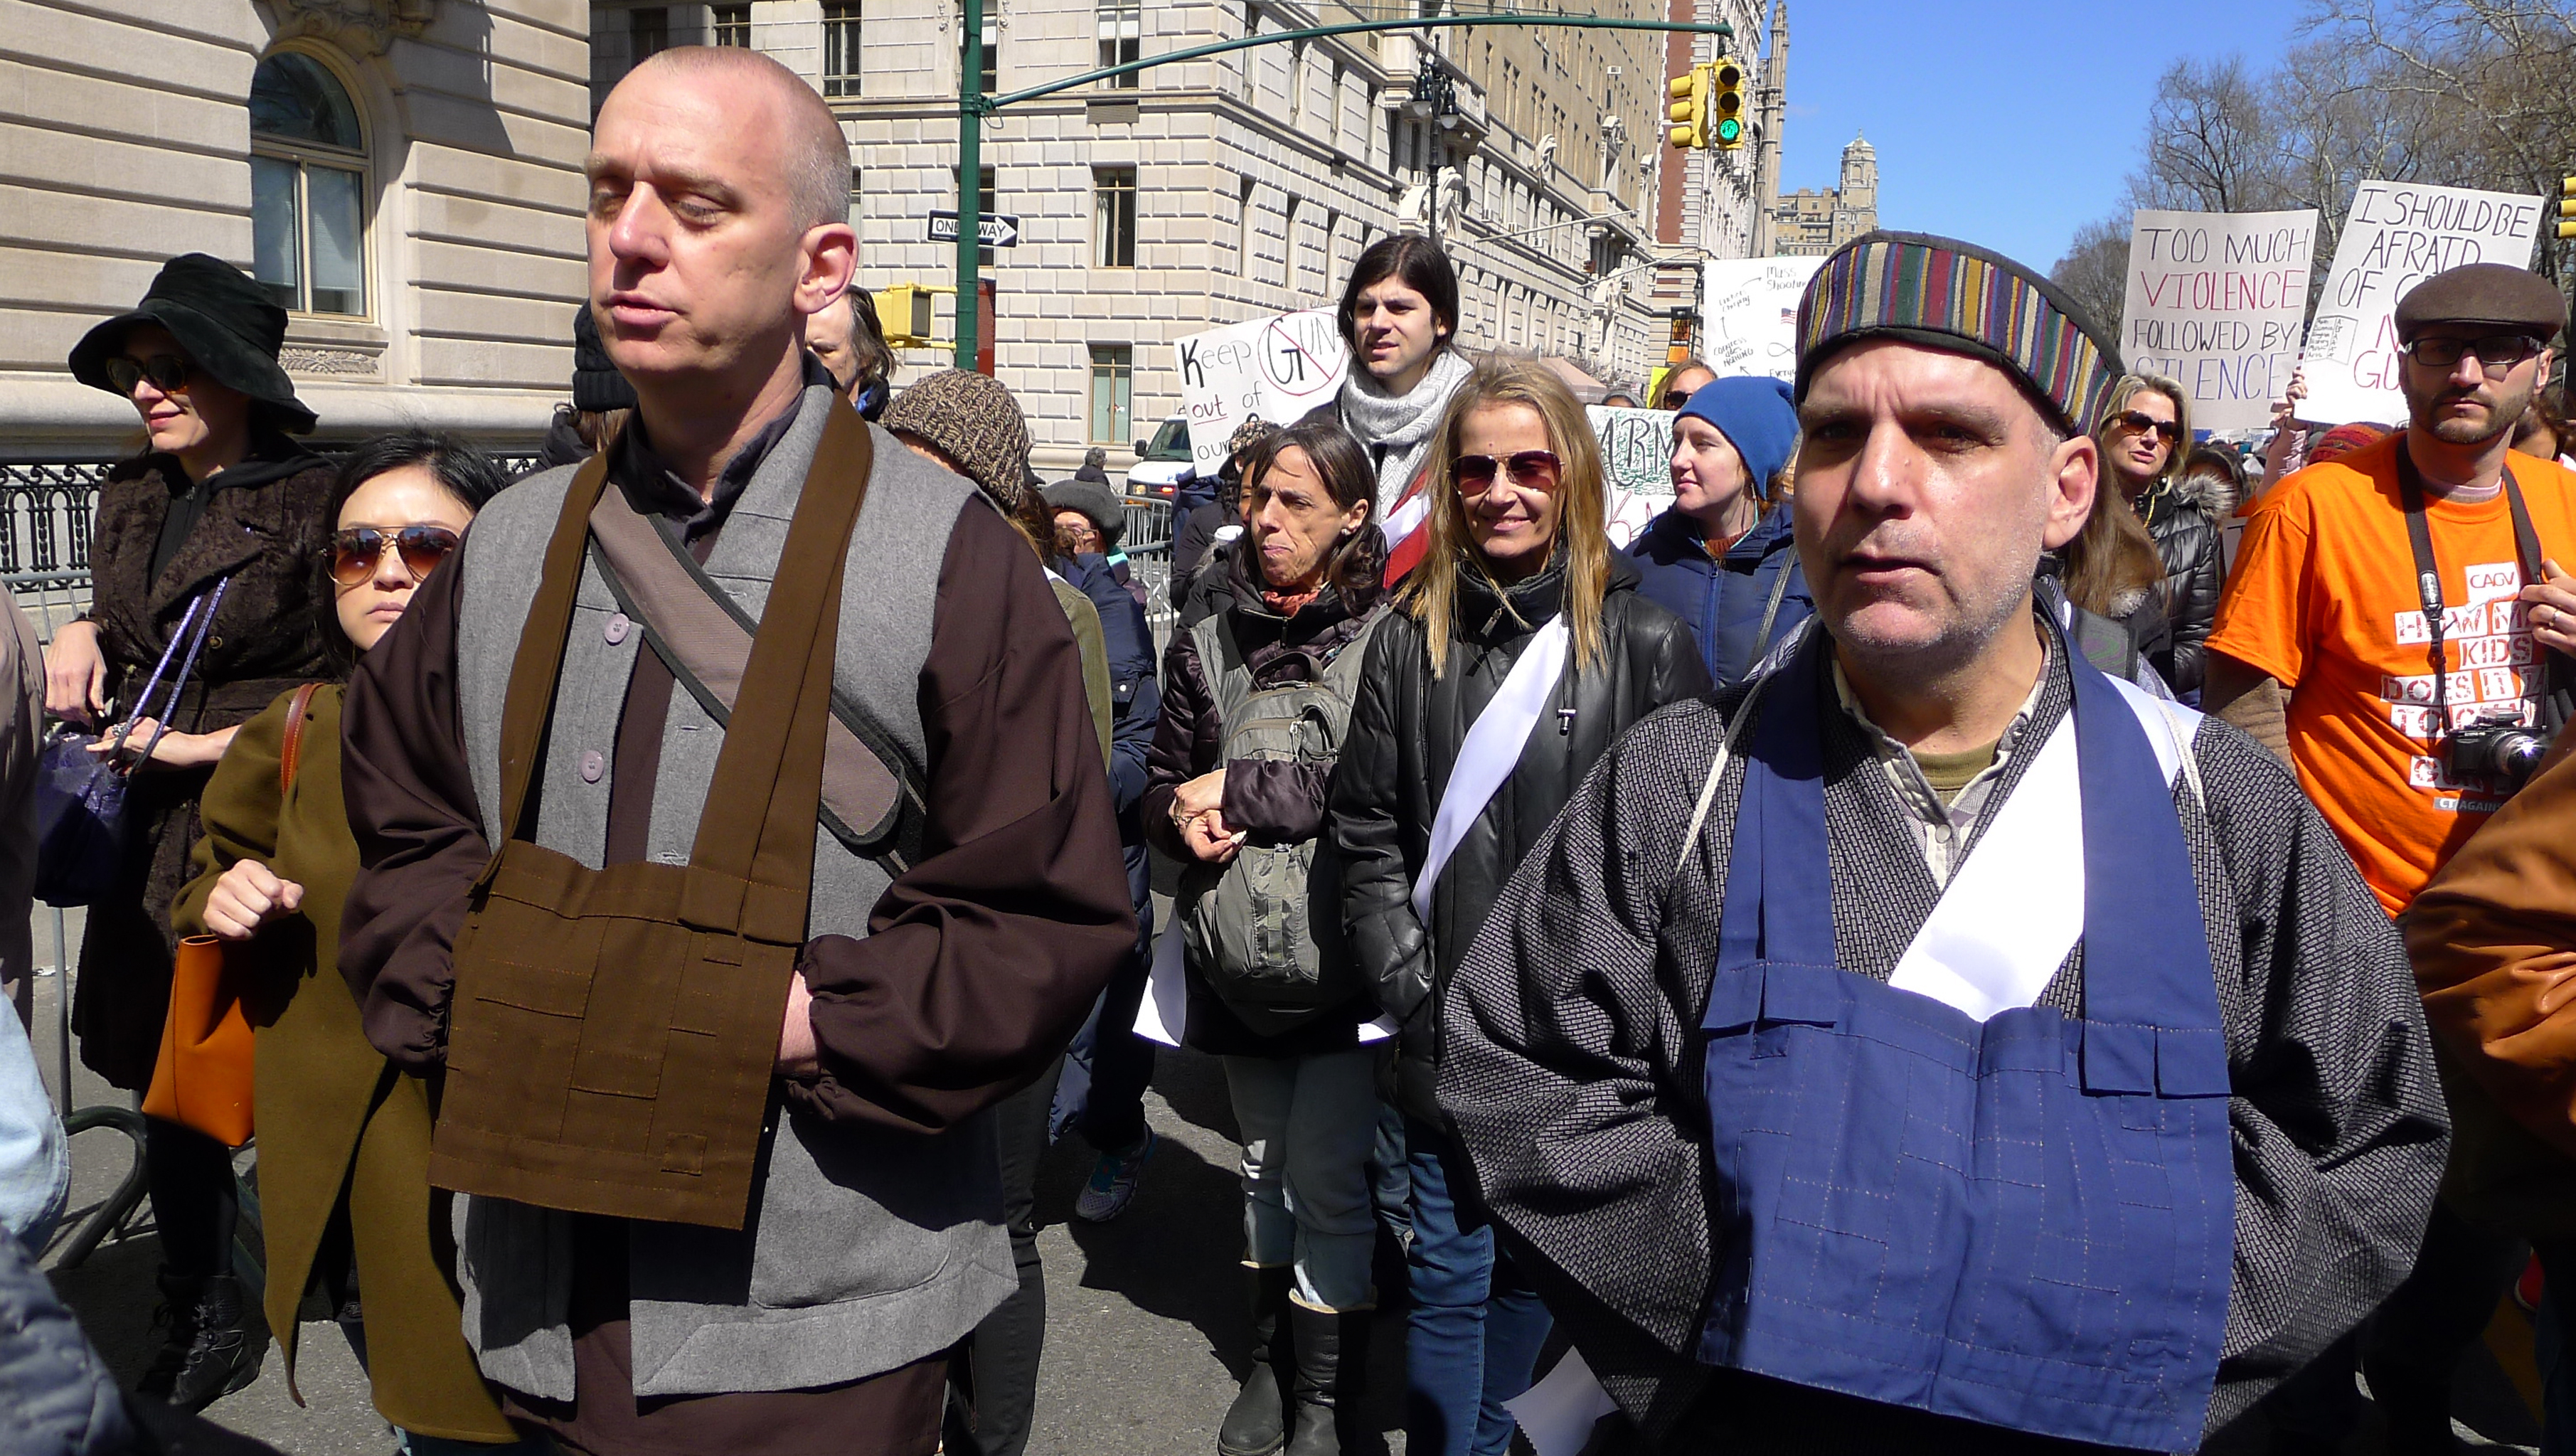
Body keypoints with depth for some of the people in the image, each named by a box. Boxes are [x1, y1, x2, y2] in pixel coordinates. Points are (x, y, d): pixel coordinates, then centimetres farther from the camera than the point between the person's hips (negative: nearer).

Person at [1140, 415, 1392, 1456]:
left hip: (1342, 955, -5)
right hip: (1238, 952, 5)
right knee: (1265, 1164, 19)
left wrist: (1242, 790, -16)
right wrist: (1183, 818, -10)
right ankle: (1269, 1361, 36)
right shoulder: (1210, 645, 7)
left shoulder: (1389, 639, -10)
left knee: (1328, 1182, 0)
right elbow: (1163, 786, 13)